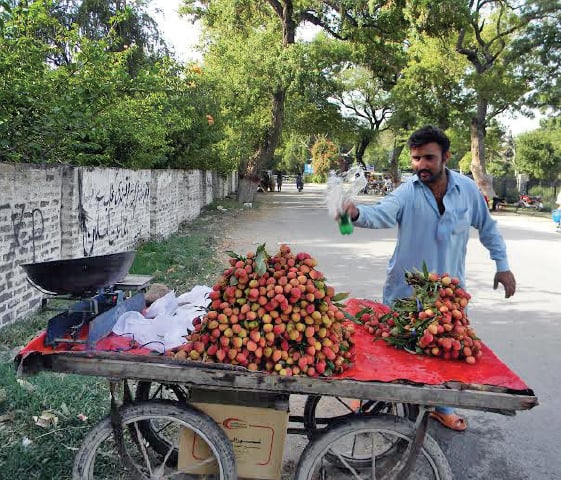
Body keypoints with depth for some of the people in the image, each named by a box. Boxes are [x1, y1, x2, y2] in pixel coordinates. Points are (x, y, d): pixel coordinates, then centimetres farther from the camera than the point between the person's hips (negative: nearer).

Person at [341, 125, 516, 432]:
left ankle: (441, 406, 39)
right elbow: (382, 214, -36)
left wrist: (502, 265, 9)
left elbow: (487, 227, 9)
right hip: (405, 291, -3)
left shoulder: (467, 189, -4)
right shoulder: (407, 193, -16)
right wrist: (357, 214, -57)